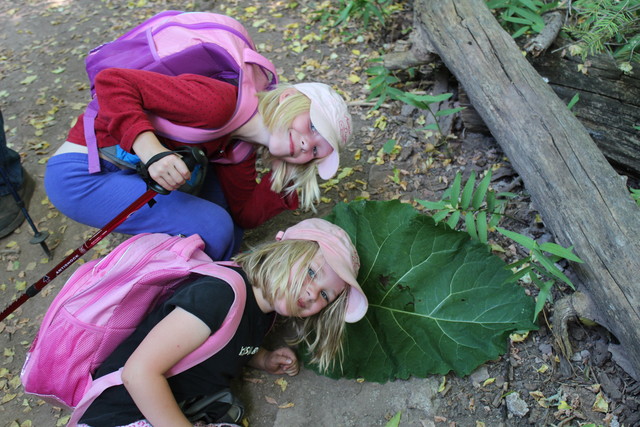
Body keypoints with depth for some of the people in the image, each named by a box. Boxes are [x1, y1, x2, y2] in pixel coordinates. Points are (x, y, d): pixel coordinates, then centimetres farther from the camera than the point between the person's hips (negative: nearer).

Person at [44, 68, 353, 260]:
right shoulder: (219, 105, -27)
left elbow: (244, 213, 4)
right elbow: (111, 81, -27)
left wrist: (284, 177, -9)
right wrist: (150, 148, -40)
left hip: (130, 169, 9)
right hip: (80, 174, -9)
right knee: (212, 228, -17)